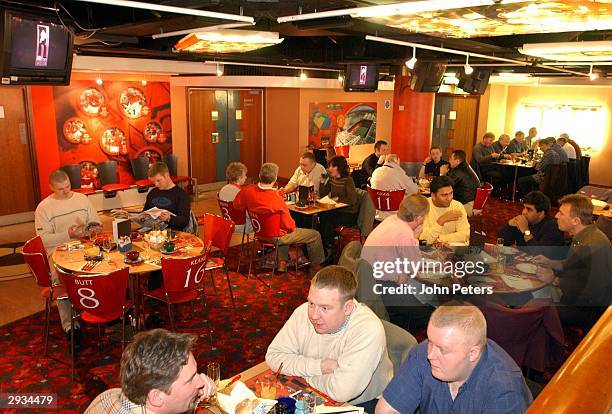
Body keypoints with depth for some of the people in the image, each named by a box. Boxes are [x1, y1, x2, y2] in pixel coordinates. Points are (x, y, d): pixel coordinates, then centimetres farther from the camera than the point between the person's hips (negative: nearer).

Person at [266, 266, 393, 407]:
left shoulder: (369, 330, -28)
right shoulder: (303, 312, -12)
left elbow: (342, 391, -31)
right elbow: (273, 356, -7)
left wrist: (304, 372, -15)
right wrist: (319, 366, -19)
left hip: (363, 405, -3)